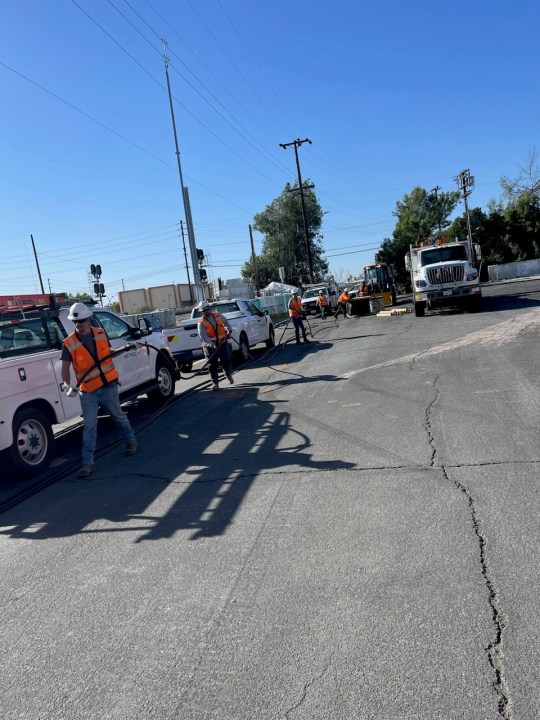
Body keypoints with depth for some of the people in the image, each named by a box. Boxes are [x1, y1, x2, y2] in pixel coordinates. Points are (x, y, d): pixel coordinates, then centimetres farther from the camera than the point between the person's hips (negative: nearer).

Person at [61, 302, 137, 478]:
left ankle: (131, 442, 40)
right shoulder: (69, 343, -8)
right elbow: (65, 368, -8)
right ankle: (88, 462, 7)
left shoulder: (101, 333, 1)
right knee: (89, 426, -1)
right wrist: (67, 385, -24)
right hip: (87, 392, -2)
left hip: (109, 387, 2)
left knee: (119, 417, 16)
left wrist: (125, 349, 4)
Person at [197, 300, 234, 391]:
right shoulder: (201, 323, -10)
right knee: (213, 365, -1)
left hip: (222, 343, 2)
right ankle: (215, 383, 8)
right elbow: (203, 336, -20)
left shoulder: (218, 315, 2)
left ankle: (229, 375, 32)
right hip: (210, 346, -2)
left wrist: (230, 331, 20)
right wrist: (211, 345, -31)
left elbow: (226, 322, 23)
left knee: (226, 361, 2)